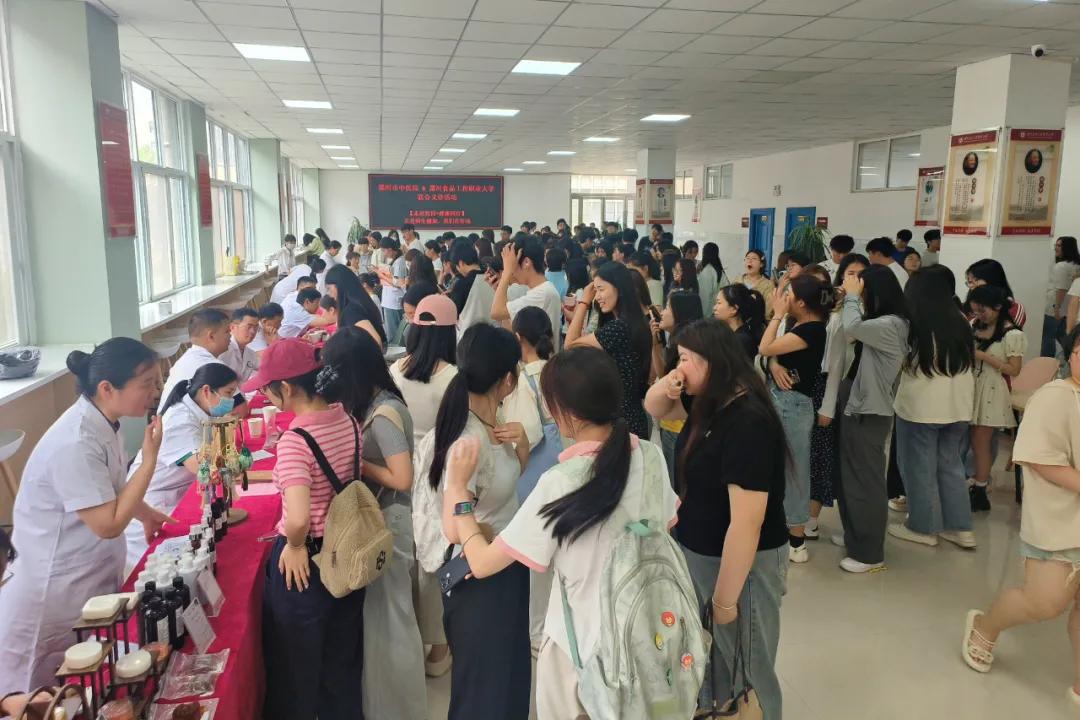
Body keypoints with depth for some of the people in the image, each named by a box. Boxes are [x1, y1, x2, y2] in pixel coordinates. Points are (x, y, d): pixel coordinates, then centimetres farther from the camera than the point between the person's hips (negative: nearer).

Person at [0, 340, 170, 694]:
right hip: (57, 591, -8)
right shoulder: (76, 443, -31)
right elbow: (109, 524, -29)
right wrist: (150, 459, -27)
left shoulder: (101, 423, -3)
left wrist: (146, 514, 11)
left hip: (92, 577, 8)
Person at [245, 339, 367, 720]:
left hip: (304, 561, -7)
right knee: (342, 663, 27)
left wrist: (295, 546, -17)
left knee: (297, 670, 19)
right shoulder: (347, 419, -6)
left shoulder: (293, 441, -27)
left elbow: (298, 519, -37)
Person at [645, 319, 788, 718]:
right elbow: (655, 409, 15)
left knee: (743, 674, 15)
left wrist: (725, 598, -22)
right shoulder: (707, 402, -2)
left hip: (741, 565, -8)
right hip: (698, 554, 8)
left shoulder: (748, 422, -29)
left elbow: (746, 524, -29)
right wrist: (665, 386, -10)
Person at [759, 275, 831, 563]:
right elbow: (774, 351, 9)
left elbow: (764, 348, -21)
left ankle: (796, 542, 13)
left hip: (793, 404, -9)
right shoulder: (798, 325, 9)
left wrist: (777, 314, -12)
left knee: (794, 468, 1)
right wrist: (775, 365, -14)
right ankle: (785, 526, 32)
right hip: (779, 399, 9)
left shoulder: (812, 330, -20)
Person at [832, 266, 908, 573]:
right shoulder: (876, 322, 10)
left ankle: (870, 554, 12)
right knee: (849, 478, 17)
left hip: (869, 413, -9)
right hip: (855, 406, 9)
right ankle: (854, 537, 32)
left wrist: (851, 295, -14)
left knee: (866, 482, 0)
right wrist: (850, 298, 0)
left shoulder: (892, 324, -19)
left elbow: (851, 328, -30)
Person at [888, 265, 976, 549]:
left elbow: (902, 365, -4)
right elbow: (969, 363, 14)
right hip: (959, 405, 6)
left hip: (921, 406, -6)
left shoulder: (914, 324, -14)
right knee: (951, 464, 16)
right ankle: (960, 527, 21)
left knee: (920, 468, 7)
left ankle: (924, 527, 16)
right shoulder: (960, 321, 4)